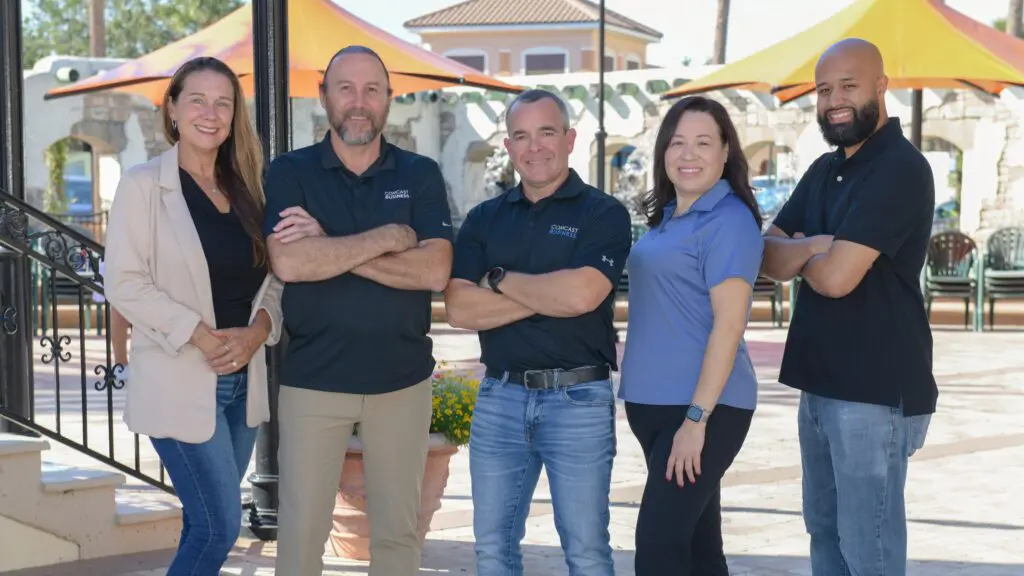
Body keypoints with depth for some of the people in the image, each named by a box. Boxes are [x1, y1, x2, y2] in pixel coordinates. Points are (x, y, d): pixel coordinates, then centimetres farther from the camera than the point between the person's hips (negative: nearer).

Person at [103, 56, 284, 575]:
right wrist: (202, 336, -18)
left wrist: (257, 330, -9)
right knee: (219, 525, -8)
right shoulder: (143, 184, -6)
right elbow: (124, 284, -12)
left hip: (242, 379, 6)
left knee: (206, 522, 12)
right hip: (179, 381, -6)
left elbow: (274, 275, 10)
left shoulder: (246, 187, 10)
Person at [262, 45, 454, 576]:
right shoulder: (289, 173, 0)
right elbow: (288, 263, -17)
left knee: (397, 530, 11)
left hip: (402, 379, 1)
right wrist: (389, 237, -15)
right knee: (301, 530, 5)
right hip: (313, 380, -1)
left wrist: (327, 248, -16)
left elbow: (435, 271, -12)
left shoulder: (420, 174, 3)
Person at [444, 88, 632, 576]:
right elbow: (459, 308, -3)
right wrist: (548, 294, -12)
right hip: (499, 397, 4)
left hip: (580, 399, -4)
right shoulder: (483, 219, 9)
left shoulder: (604, 214, -3)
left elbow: (581, 294, -20)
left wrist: (500, 280, -6)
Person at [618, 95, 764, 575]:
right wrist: (641, 400, 15)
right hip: (655, 404, 8)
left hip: (702, 409, -8)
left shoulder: (729, 221, -12)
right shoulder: (666, 219, 13)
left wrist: (697, 418, -22)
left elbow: (728, 326, -18)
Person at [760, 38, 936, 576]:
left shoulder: (900, 169, -15)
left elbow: (837, 276, -23)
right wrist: (811, 247, -14)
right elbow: (768, 255, 7)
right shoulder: (823, 170, 14)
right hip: (820, 384, 9)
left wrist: (799, 255, 0)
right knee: (825, 531, 17)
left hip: (875, 390, -9)